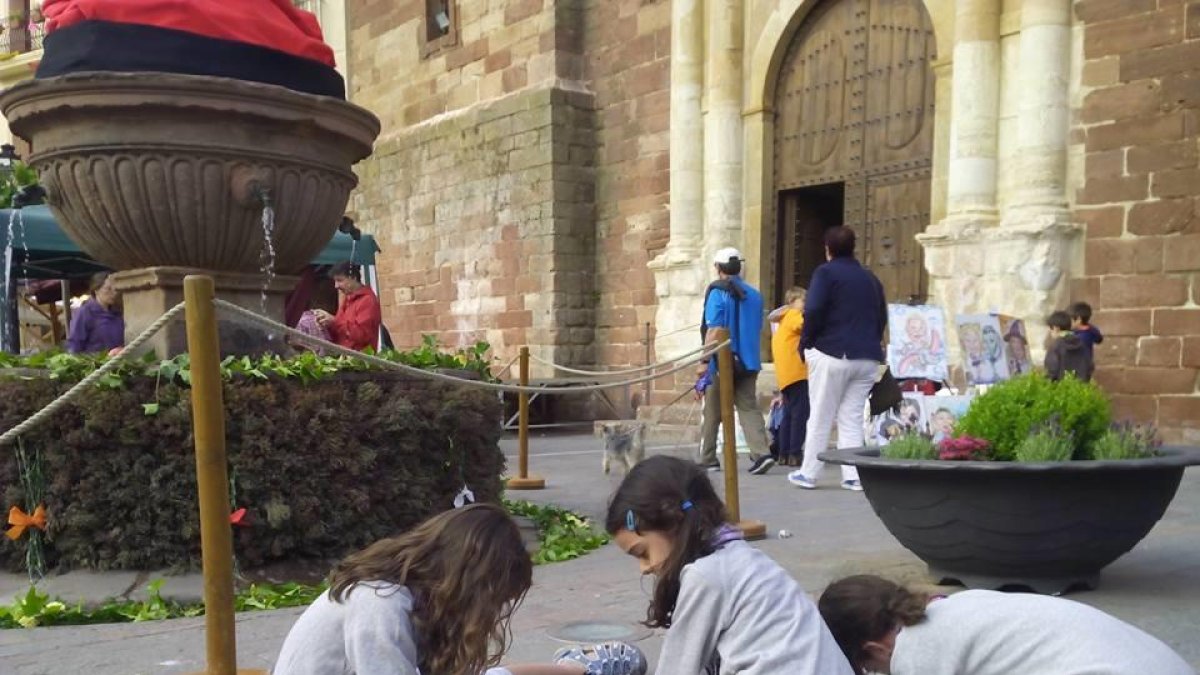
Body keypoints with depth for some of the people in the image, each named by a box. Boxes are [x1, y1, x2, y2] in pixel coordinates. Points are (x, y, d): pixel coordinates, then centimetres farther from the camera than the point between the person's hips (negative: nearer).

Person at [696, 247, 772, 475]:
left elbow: (713, 331, -15)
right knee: (749, 408, 4)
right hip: (748, 362, 5)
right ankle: (761, 453, -15)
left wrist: (705, 361, -13)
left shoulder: (717, 292, -9)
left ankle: (707, 460, 17)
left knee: (712, 414, 8)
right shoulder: (754, 294, 9)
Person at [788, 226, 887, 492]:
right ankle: (853, 477, 4)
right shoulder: (870, 278, 17)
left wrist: (805, 343, -2)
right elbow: (882, 318, 18)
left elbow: (813, 311, -14)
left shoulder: (826, 273, -3)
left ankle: (808, 474, 8)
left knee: (820, 417, 2)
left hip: (831, 354, -5)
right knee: (853, 417, 9)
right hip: (868, 358, 5)